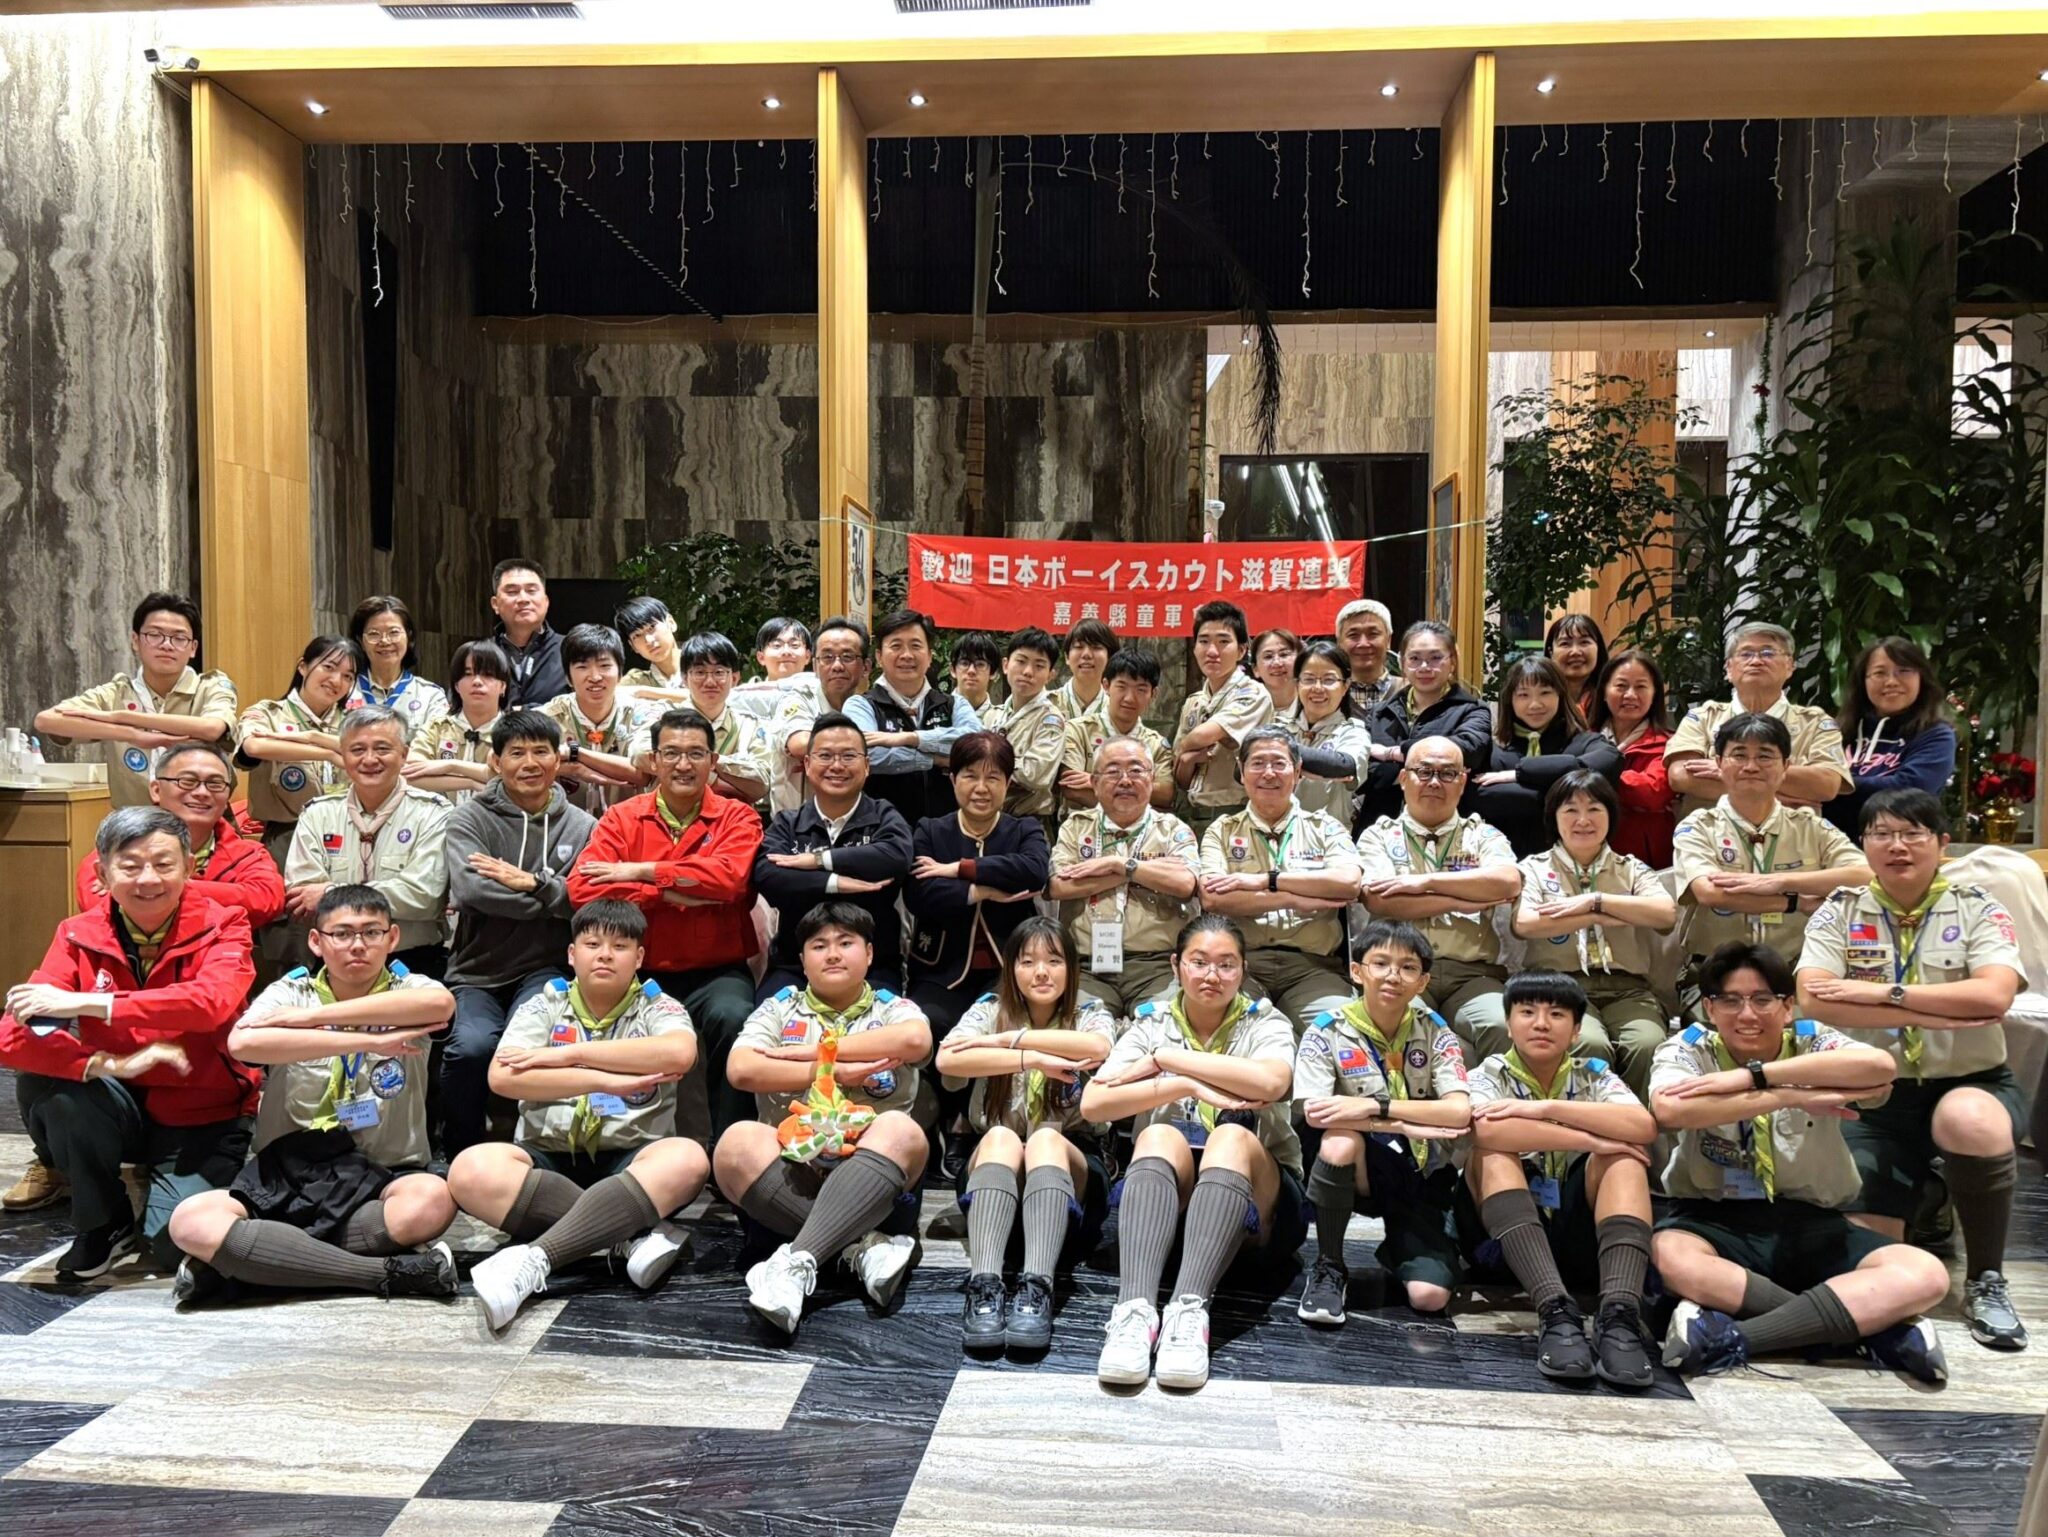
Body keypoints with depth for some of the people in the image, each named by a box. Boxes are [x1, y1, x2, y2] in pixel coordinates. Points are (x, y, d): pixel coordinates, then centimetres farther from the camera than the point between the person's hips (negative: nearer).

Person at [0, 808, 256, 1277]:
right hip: (119, 1109, 3)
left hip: (202, 1118, -2)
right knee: (44, 1079, -27)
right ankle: (105, 1224, -4)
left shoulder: (221, 927, -11)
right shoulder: (79, 936, -6)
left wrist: (86, 1003, -35)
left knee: (178, 1244, -22)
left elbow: (213, 1001, -33)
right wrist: (112, 1066, -35)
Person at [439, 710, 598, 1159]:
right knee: (473, 1045, -29)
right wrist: (553, 897, -11)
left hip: (546, 970, 0)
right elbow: (470, 889, -15)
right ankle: (459, 1152, -2)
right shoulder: (470, 818, 6)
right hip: (477, 973, 0)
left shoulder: (582, 826, 11)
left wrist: (529, 881, -13)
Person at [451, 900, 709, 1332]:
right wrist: (606, 1080, -21)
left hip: (630, 1164, -1)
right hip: (549, 1160, 1)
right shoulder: (544, 1006, 6)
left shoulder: (657, 1007, 3)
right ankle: (635, 1233, -26)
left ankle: (533, 1258, -36)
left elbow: (679, 1053, -22)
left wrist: (570, 1054, -17)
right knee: (472, 1170, -28)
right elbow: (502, 1077, -13)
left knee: (686, 1158, -33)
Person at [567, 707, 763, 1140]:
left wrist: (641, 871, -12)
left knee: (733, 1017, -32)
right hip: (639, 971, 1)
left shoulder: (736, 817, 5)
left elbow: (728, 876, -17)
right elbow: (581, 890, -9)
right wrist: (672, 894, -15)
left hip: (716, 971, -1)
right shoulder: (621, 819, 7)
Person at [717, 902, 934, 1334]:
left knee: (901, 1131, -32)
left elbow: (917, 1039, -13)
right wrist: (831, 1072, -9)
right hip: (786, 1175, 1)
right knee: (738, 1142, -29)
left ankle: (797, 1260, -44)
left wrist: (812, 1050, -8)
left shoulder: (892, 1009, 14)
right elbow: (741, 1070, -4)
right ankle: (864, 1246, -31)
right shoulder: (779, 1008, 16)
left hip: (872, 1178, -1)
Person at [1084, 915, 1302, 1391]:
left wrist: (1164, 1059, -16)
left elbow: (1271, 1081, -22)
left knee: (1233, 1137, -32)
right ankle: (1135, 1309, -49)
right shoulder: (1151, 1023, 6)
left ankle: (1189, 1311, -49)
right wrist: (1188, 1085, -20)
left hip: (1256, 1194, -1)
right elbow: (1092, 1104, -10)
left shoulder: (1265, 1023, 3)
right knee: (1159, 1136, -31)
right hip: (1167, 1194, 1)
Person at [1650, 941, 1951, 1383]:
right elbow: (1668, 1109, -26)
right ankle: (1873, 1323, -27)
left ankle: (1732, 1339, -31)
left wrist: (1749, 1075, -27)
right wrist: (1791, 1096, -24)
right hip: (1715, 1219, -2)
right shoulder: (1690, 1048, -2)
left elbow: (1880, 1066, -24)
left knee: (1925, 1275, -23)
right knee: (1670, 1256, -37)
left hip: (1812, 1225, 2)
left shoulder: (1812, 1043, 1)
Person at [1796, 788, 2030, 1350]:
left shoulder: (1976, 909, 2)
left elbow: (1995, 995, -18)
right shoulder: (1840, 912, 3)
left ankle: (1986, 1281, -14)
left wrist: (1884, 993, -20)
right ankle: (1917, 1197, 24)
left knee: (1969, 1122, -38)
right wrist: (1935, 1013, -18)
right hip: (1875, 1096, 1)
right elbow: (1814, 1001, -14)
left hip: (1970, 1082, 0)